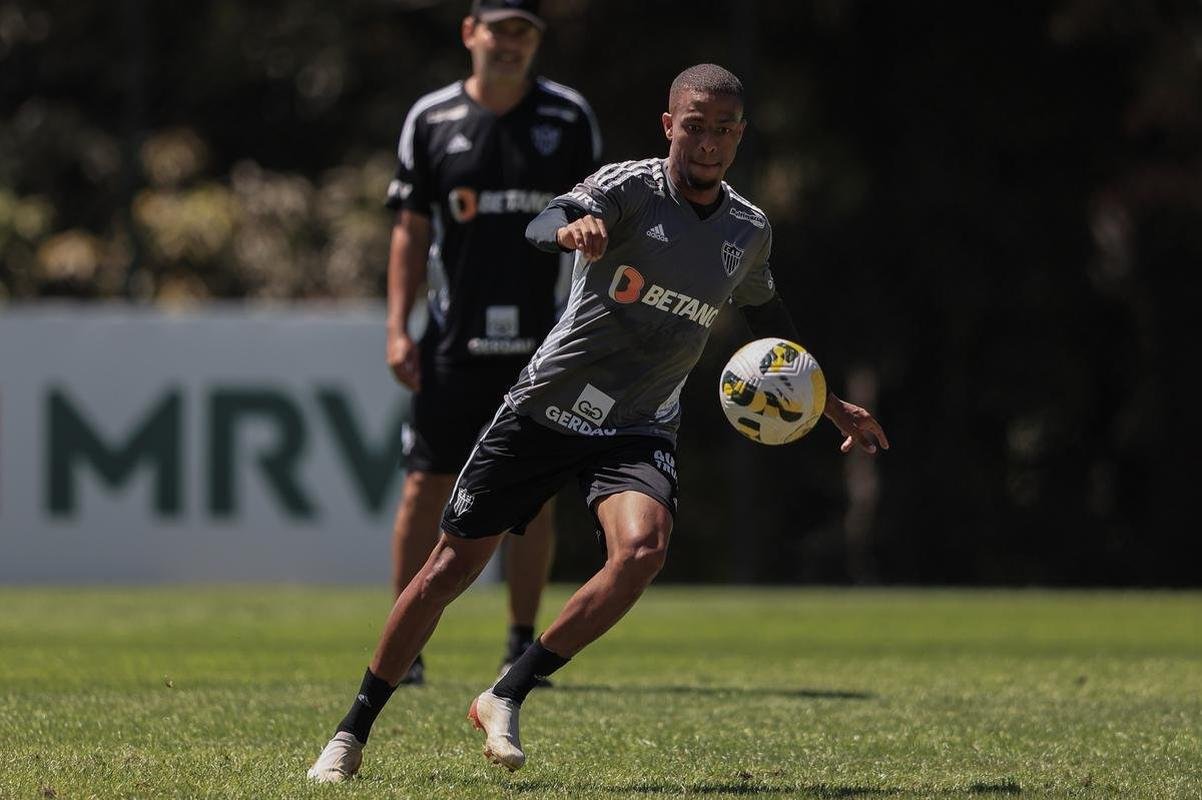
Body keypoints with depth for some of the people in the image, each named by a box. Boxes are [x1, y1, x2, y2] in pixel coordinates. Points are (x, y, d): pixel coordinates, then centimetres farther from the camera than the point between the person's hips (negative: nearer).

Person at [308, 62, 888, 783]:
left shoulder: (750, 230, 4)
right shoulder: (629, 188, -11)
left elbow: (770, 320, 26)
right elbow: (543, 226, -32)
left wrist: (835, 406, 30)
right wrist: (574, 229, -56)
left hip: (639, 433, 3)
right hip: (547, 409, -3)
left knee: (643, 547, -28)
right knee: (451, 568, -1)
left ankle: (507, 697, -17)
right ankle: (353, 734, 15)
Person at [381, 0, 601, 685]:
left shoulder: (570, 118, 4)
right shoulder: (431, 120, 4)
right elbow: (411, 231, 6)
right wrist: (399, 328, -2)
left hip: (544, 345, 0)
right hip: (455, 343, 0)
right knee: (427, 489, -3)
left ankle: (522, 647, 12)